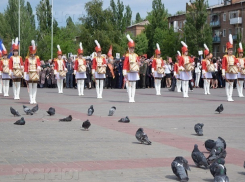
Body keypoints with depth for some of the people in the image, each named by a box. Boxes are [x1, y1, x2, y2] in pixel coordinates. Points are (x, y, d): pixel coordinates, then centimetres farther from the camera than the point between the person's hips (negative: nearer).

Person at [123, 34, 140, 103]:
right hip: (129, 73, -5)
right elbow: (125, 64, -7)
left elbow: (138, 62, 19)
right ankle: (130, 98, -2)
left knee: (134, 85, 5)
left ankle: (133, 98, 8)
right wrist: (125, 73, -12)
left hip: (135, 72, 5)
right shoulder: (127, 56, -4)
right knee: (129, 85, -3)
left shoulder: (136, 55, 11)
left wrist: (138, 63, -6)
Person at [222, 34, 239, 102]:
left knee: (231, 84, 8)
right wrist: (223, 73, -13)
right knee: (227, 85, -3)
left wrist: (237, 64, -22)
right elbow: (223, 65, -8)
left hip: (233, 73, 6)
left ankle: (230, 97, 11)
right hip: (228, 73, -6)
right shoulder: (225, 57, -5)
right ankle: (228, 97, -2)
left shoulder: (234, 57, 12)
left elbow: (236, 61, 2)